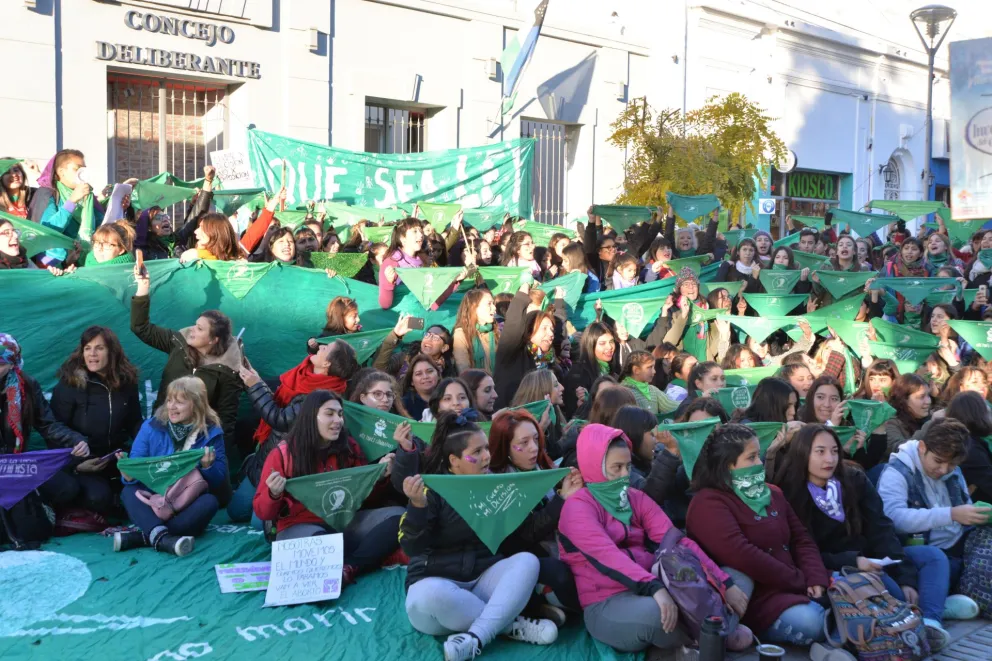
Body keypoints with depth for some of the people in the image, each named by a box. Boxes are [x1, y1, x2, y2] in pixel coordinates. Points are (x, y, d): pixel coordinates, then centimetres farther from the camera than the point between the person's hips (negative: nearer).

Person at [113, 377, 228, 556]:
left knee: (209, 502, -32)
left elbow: (219, 481, -6)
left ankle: (141, 537, -36)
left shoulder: (211, 432, -5)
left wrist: (207, 467, -26)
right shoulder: (151, 427, -2)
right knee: (129, 492, -27)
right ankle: (162, 537, -52)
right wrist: (128, 473, -29)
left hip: (190, 503, -1)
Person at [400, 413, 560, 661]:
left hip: (484, 579, 4)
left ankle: (475, 638, -33)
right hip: (437, 581, -4)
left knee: (527, 561, -22)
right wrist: (418, 506, -34)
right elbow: (412, 548, -17)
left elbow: (533, 531, 6)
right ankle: (512, 625, -18)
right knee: (431, 595, -37)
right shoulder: (432, 489, -8)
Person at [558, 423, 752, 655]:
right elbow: (607, 555, -26)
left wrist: (725, 583, -11)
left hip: (647, 593, 7)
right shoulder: (578, 507, -9)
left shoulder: (637, 498, 12)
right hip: (607, 605, -7)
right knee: (657, 613, -36)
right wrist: (654, 588, -41)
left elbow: (675, 541, 0)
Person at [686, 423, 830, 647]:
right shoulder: (709, 503, -11)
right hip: (756, 595, -7)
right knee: (808, 622, -30)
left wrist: (815, 579, -7)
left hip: (793, 588, 8)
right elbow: (742, 556, -21)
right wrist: (799, 581, -15)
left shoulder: (772, 493, 18)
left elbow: (802, 540, 14)